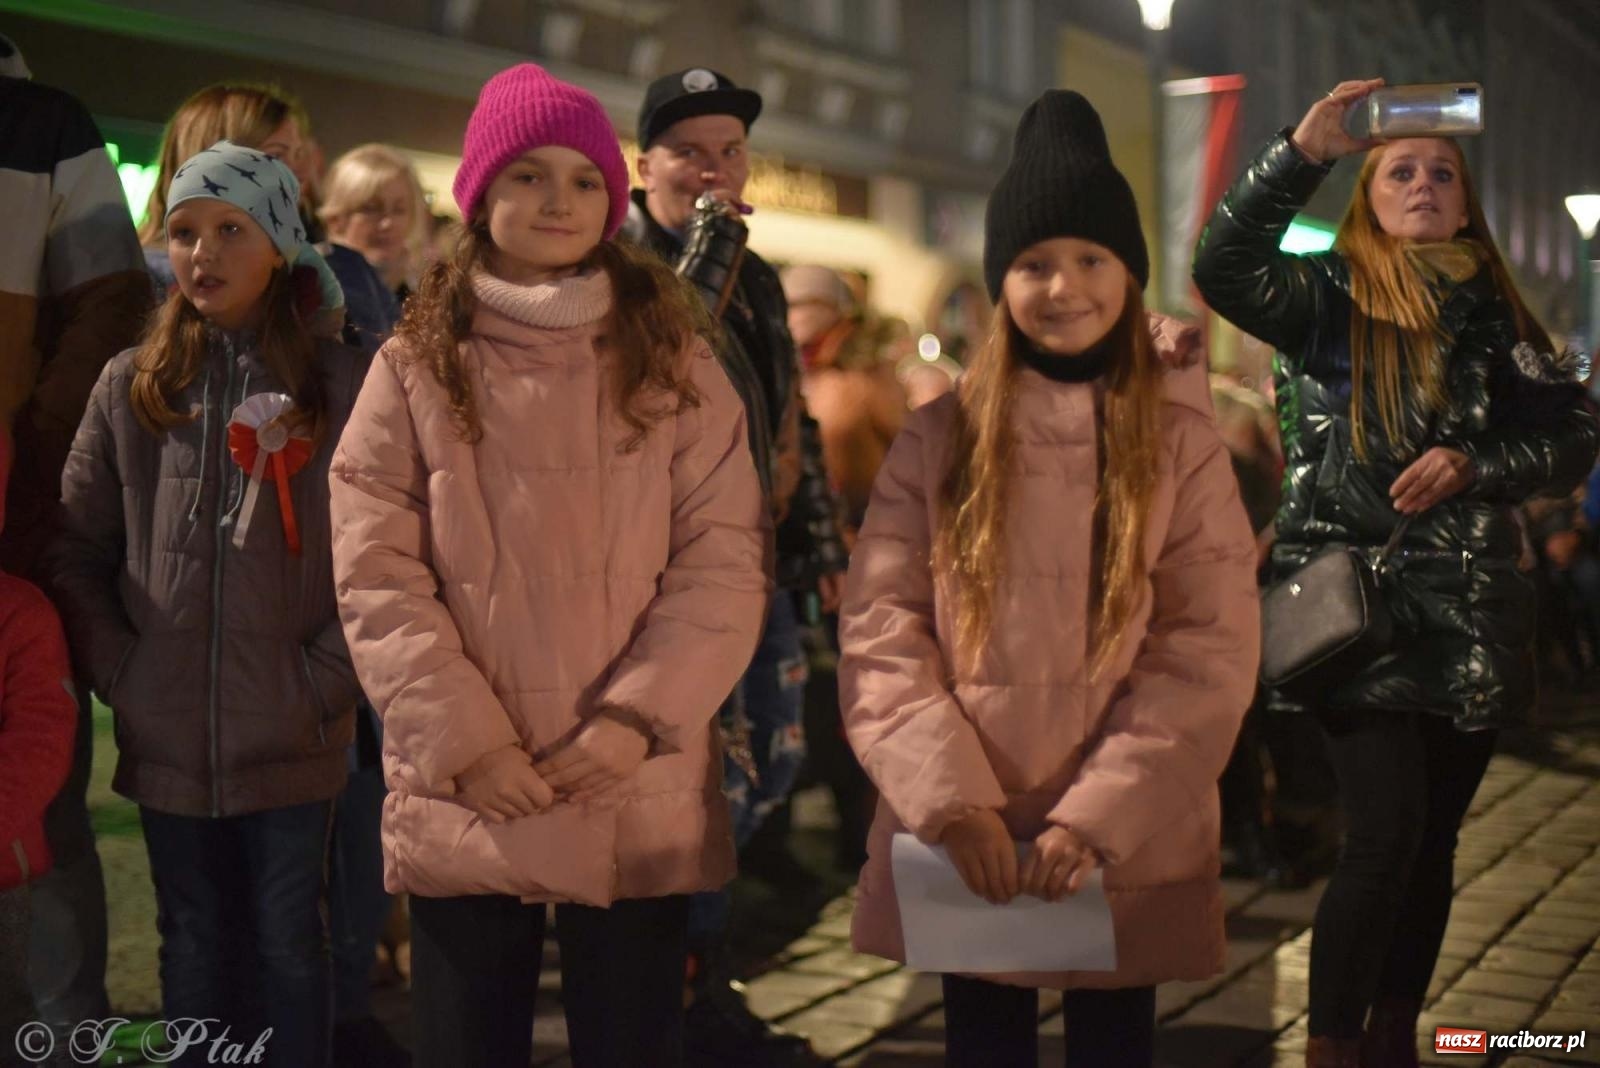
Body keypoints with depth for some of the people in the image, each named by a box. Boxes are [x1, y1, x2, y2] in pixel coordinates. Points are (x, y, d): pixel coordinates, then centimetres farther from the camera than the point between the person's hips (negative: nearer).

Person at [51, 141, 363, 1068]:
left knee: (288, 945, 9)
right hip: (166, 738, 3)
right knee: (194, 948, 15)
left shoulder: (344, 383, -4)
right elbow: (79, 549, 5)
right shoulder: (131, 385, 4)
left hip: (294, 738, -2)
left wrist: (322, 678, -11)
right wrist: (121, 676, -3)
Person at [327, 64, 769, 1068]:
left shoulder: (675, 363, 5)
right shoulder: (415, 369, 4)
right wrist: (462, 739, -11)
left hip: (642, 798, 0)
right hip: (465, 804, 0)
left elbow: (724, 561, -2)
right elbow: (376, 575, -2)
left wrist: (639, 718, -13)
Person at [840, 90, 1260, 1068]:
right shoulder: (938, 439, 2)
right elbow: (881, 633, -3)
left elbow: (1211, 653, -6)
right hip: (966, 841, 1)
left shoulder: (1182, 442, 0)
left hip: (1129, 847, 0)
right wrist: (951, 799, -14)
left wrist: (1096, 816, -15)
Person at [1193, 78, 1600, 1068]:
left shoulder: (1497, 313, 9)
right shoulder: (1329, 297, -1)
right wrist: (1304, 148, -23)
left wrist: (1474, 465, -10)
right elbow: (1224, 268, -19)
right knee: (1387, 831, -14)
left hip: (1469, 605, 4)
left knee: (1433, 838, 9)